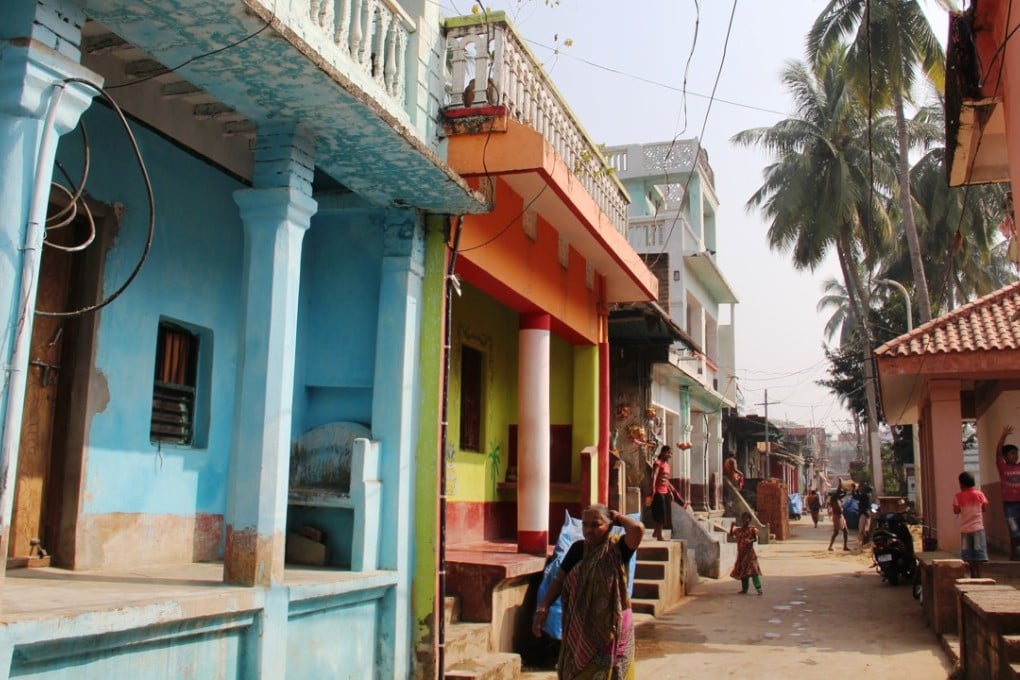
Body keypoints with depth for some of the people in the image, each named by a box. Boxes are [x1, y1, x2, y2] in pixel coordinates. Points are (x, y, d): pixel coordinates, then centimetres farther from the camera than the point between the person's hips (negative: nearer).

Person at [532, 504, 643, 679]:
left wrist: (618, 517, -11)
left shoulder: (616, 549, -11)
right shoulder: (578, 549, 2)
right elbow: (560, 580, 6)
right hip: (580, 626, 4)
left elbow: (638, 528, -29)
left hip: (612, 625, -4)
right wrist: (543, 607, -5)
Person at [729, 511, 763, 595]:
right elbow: (731, 534, 17)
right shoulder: (738, 530, 11)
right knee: (742, 571, 11)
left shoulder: (752, 529, -4)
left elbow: (755, 539, -11)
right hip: (741, 553, 6)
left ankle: (758, 588, -16)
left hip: (749, 553, -6)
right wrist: (732, 526, 6)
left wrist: (750, 540, -32)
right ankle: (744, 589, 21)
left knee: (753, 570, -15)